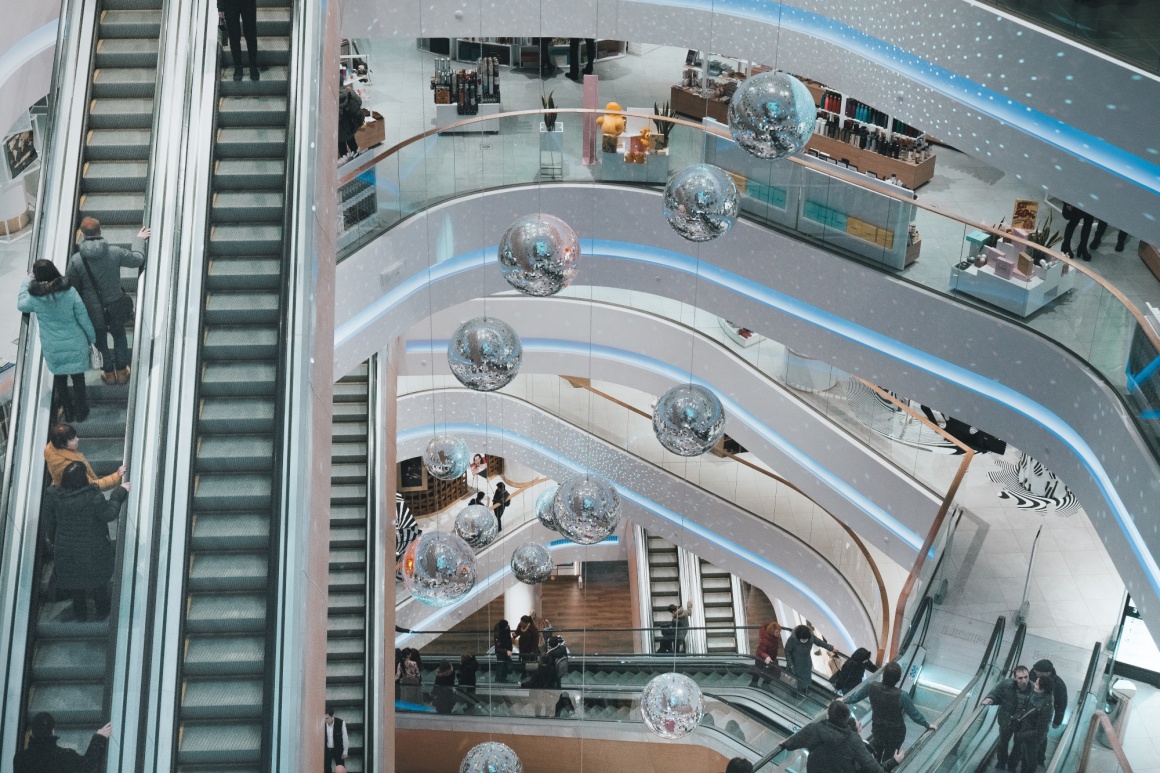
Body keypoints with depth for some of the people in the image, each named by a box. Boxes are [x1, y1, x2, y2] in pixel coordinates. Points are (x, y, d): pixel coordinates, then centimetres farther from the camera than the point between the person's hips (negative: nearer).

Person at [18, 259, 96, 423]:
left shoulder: (34, 298, -17)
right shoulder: (70, 292, -17)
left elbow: (21, 304, 9)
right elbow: (84, 318, -10)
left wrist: (26, 282, 15)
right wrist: (92, 337, 6)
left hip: (52, 347, 0)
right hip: (75, 344, 0)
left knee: (59, 378, 21)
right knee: (77, 376, 17)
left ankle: (68, 412, 34)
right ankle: (80, 411, 30)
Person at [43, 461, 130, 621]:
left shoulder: (53, 497, -16)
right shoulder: (93, 497, -30)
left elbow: (49, 524, -4)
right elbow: (109, 514, -17)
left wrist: (54, 541, 14)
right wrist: (119, 493, -5)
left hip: (66, 550, 3)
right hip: (92, 550, -3)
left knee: (75, 579, 26)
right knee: (99, 580, 23)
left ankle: (81, 613, 42)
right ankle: (102, 611, 40)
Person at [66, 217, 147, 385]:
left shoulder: (75, 260, -18)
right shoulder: (115, 252, -16)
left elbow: (73, 289, -7)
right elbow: (138, 259, 3)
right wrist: (139, 240, 21)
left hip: (92, 312, -1)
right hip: (115, 308, 1)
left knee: (100, 342, 24)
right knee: (119, 337, 27)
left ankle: (109, 373, 42)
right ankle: (121, 372, 40)